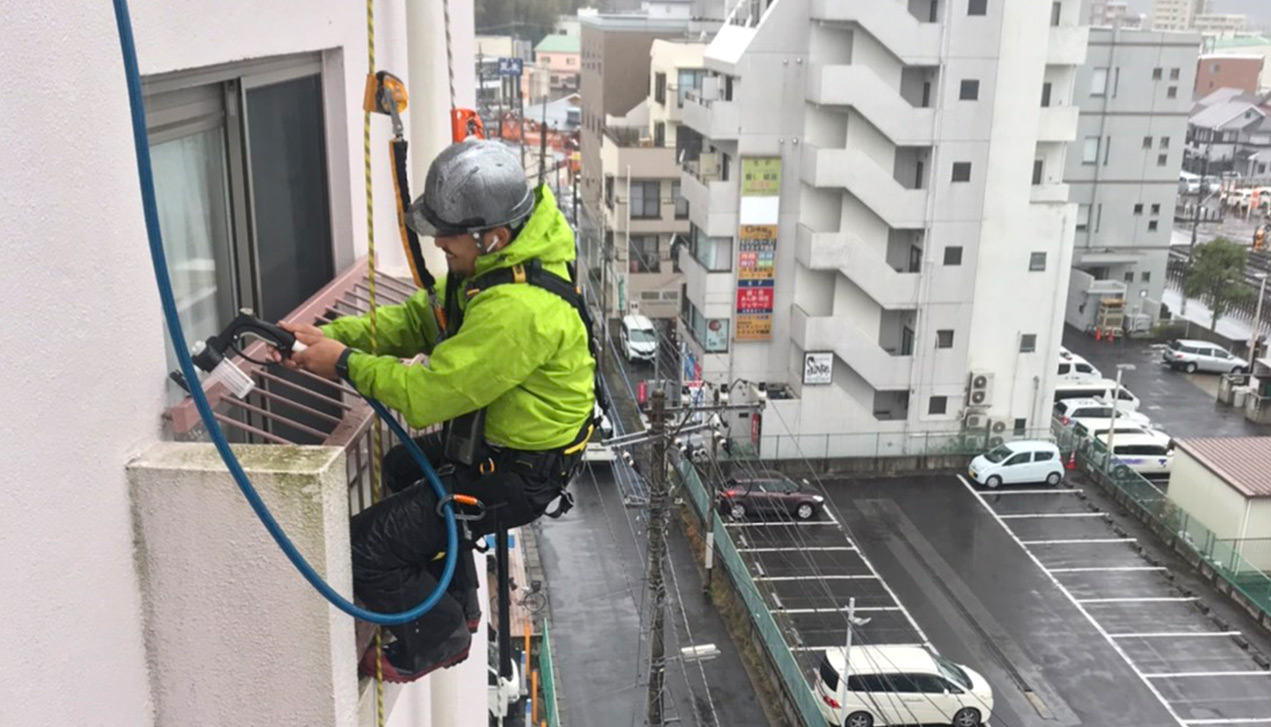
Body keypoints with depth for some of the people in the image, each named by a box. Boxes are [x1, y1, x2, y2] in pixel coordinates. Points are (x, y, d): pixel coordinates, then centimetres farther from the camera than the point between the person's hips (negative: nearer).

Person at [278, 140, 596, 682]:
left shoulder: (518, 311, -35)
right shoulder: (496, 262, -2)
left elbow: (428, 392, -30)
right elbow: (420, 318, 5)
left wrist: (345, 364, -15)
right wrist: (334, 336, -7)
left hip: (515, 474, -11)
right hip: (490, 438, 11)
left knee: (365, 551, -8)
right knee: (402, 468, 34)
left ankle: (439, 636, 19)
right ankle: (459, 602, 43)